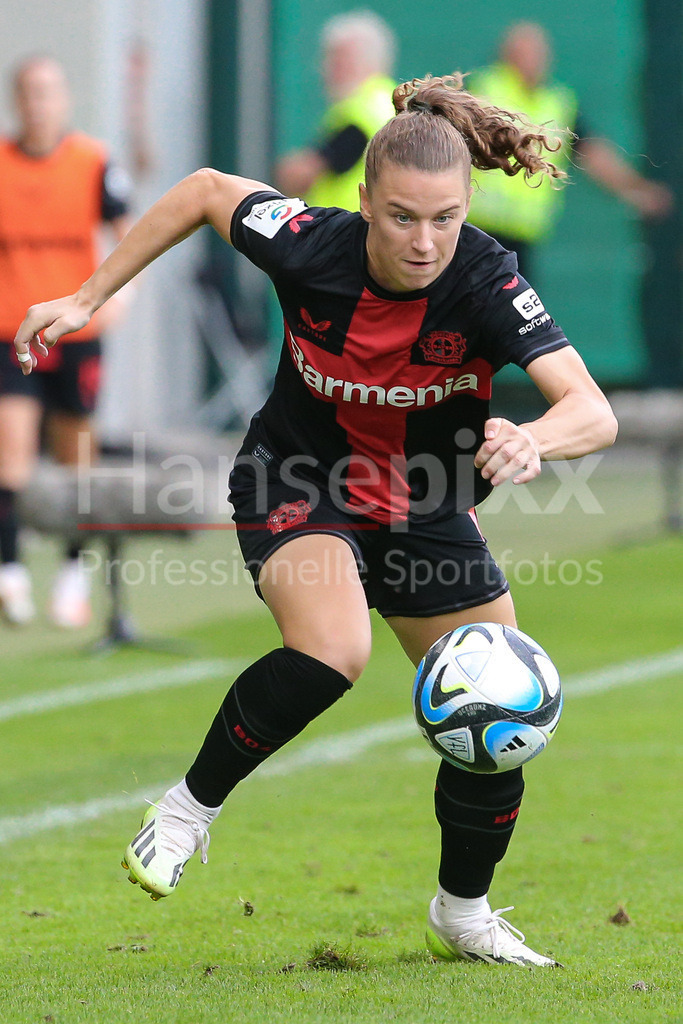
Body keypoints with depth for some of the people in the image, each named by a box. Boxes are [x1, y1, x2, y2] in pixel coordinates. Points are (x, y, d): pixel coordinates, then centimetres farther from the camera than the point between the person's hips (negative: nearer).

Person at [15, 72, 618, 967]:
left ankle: (463, 915, 28)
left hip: (428, 510, 3)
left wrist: (533, 439, -61)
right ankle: (190, 807, -10)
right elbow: (205, 190, -5)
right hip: (301, 485, -2)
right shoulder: (309, 247, -26)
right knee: (331, 652, -33)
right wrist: (88, 299, -1)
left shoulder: (487, 284, -28)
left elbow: (594, 412, -38)